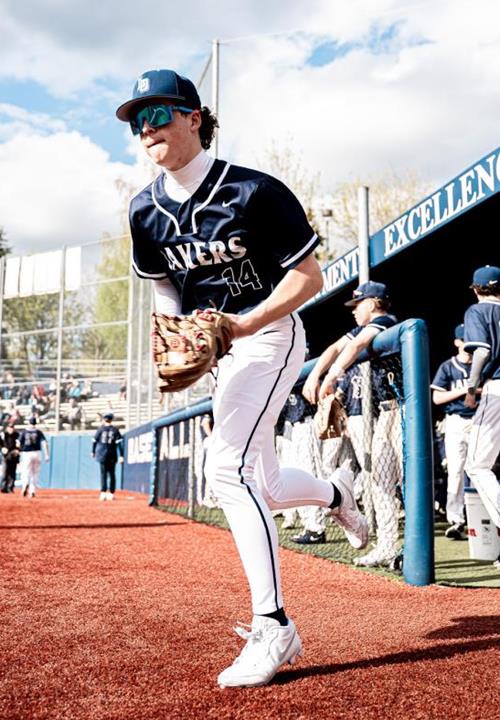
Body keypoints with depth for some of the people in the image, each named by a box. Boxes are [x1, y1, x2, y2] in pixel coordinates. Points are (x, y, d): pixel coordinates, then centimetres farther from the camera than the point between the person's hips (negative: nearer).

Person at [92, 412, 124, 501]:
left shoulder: (101, 429, -1)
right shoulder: (115, 430, 0)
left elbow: (95, 441, 4)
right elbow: (120, 443, -6)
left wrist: (93, 452, 18)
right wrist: (121, 455, -7)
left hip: (102, 454, -1)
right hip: (112, 456, 1)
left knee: (103, 474, 1)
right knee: (112, 474, 10)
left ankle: (103, 493, -10)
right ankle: (111, 493, 11)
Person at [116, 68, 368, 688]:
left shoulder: (253, 192, -17)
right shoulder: (145, 211, 1)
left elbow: (309, 277, -14)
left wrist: (244, 324, -26)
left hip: (270, 333, -7)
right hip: (222, 348, 7)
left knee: (227, 467, -23)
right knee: (255, 487, 10)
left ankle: (273, 626, -16)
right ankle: (336, 493, 42)